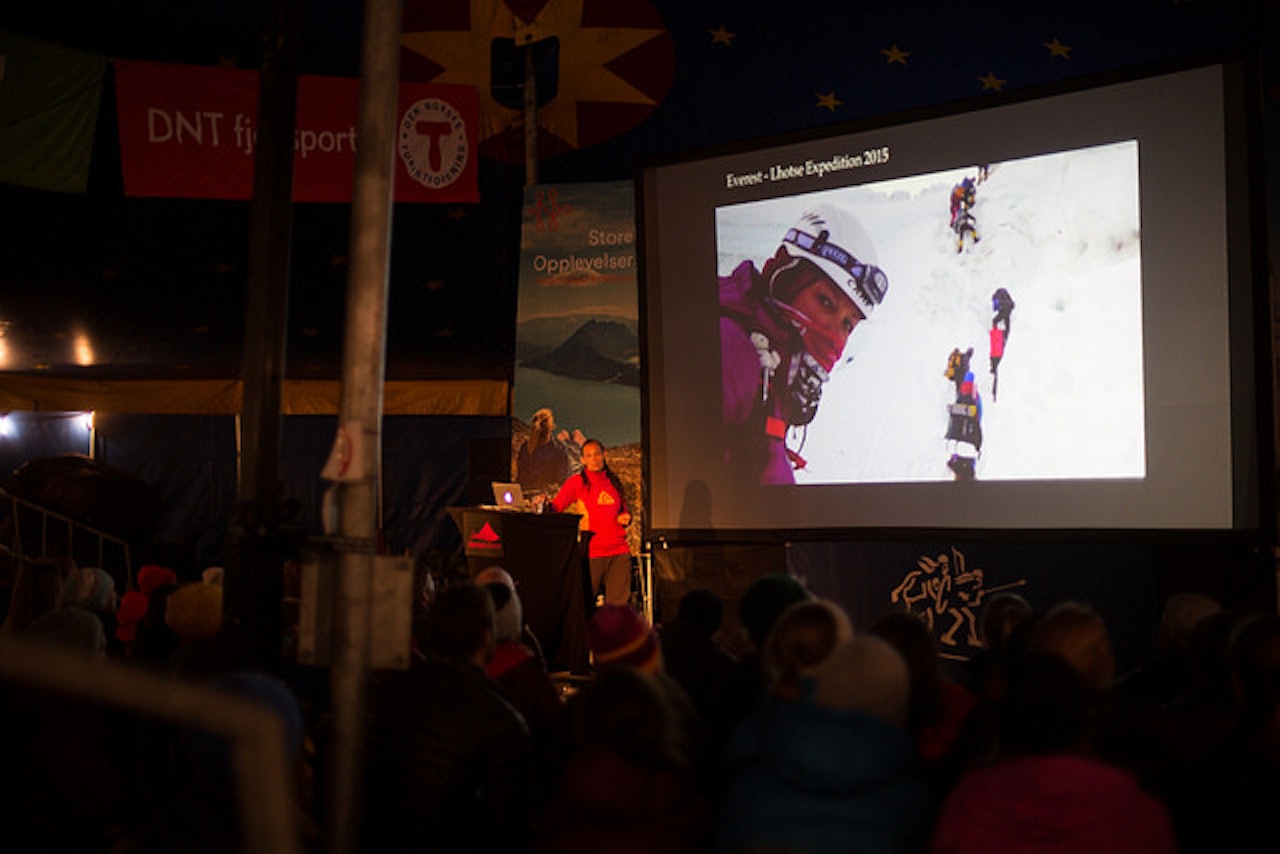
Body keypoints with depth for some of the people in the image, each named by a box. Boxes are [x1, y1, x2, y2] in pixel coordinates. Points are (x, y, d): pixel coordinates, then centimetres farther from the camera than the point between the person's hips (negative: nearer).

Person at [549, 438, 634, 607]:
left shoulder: (614, 482, 16)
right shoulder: (576, 482, 4)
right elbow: (556, 506, -7)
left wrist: (625, 517, 6)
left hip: (619, 550, 4)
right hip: (591, 552, -4)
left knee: (619, 604, 1)